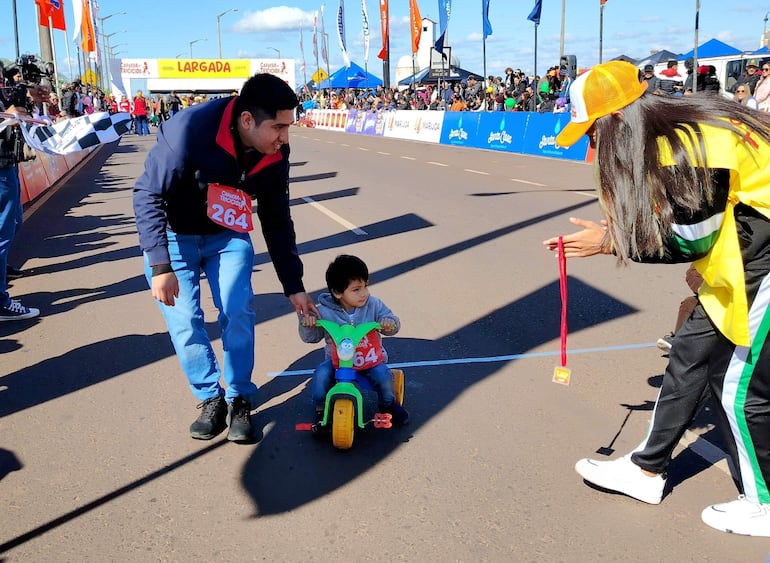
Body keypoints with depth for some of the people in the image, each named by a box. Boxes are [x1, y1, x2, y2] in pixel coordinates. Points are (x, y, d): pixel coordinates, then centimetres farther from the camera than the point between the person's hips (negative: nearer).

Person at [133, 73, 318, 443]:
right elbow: (148, 195, -23)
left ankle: (240, 401, 10)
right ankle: (210, 399, 14)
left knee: (238, 313, -7)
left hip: (228, 235, 3)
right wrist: (160, 265, -28)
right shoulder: (189, 130, -32)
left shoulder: (275, 155, -16)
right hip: (174, 236, -3)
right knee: (185, 321, -5)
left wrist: (293, 286, 0)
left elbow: (277, 222, -2)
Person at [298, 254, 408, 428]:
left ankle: (388, 403, 8)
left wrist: (389, 324, -29)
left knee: (383, 375, -26)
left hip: (370, 358, 1)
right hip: (336, 359, 0)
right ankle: (320, 409, 2)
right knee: (320, 375, -27)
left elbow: (391, 320, -4)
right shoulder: (324, 312, -9)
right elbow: (310, 337, -3)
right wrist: (307, 324, -25)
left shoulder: (374, 305, -6)